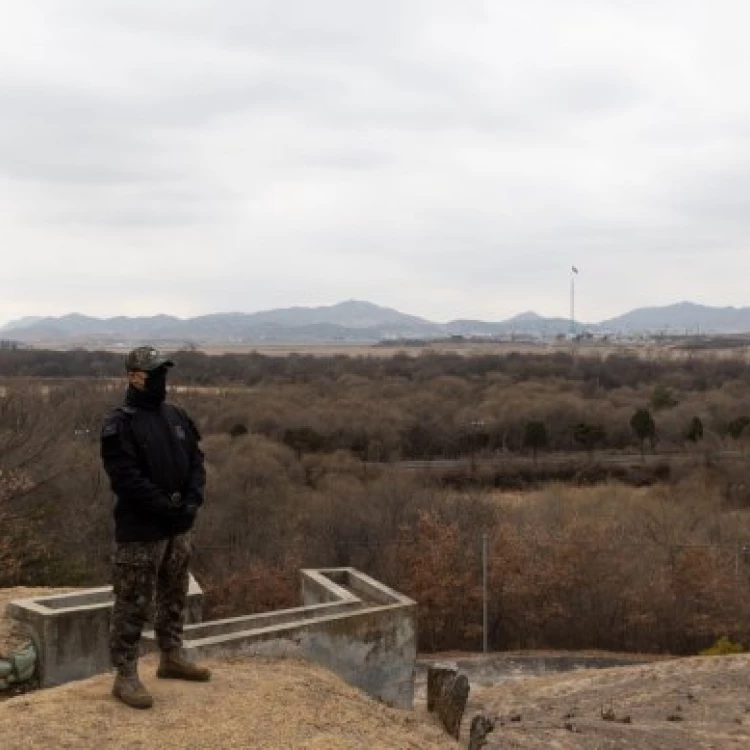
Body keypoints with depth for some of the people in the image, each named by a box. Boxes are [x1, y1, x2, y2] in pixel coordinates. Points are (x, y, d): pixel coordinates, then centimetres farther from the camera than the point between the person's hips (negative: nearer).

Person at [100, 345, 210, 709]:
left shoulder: (176, 417, 8)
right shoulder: (119, 424, -14)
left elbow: (195, 461, 9)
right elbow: (126, 478, -21)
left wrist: (193, 500, -8)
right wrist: (167, 507, -22)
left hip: (179, 526, 8)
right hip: (140, 530, -7)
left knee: (174, 597, 19)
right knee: (133, 605, -2)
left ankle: (171, 658, 34)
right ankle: (125, 677, 6)